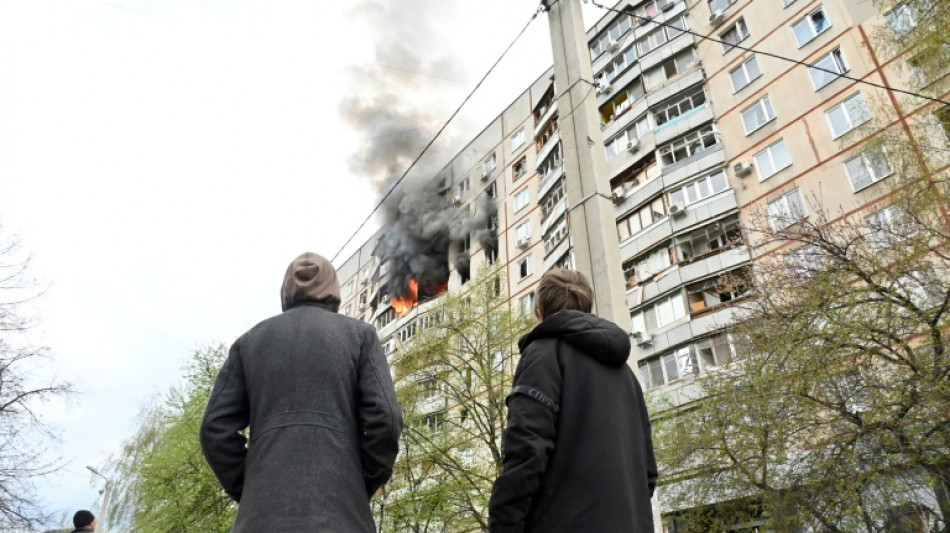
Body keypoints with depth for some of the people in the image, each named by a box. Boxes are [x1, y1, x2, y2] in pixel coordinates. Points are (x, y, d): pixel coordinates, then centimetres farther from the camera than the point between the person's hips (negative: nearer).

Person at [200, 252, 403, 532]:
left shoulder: (250, 339, 15)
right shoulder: (359, 334, 9)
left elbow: (216, 429, 8)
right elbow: (385, 419, -3)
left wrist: (247, 491, 16)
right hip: (337, 510, -2)